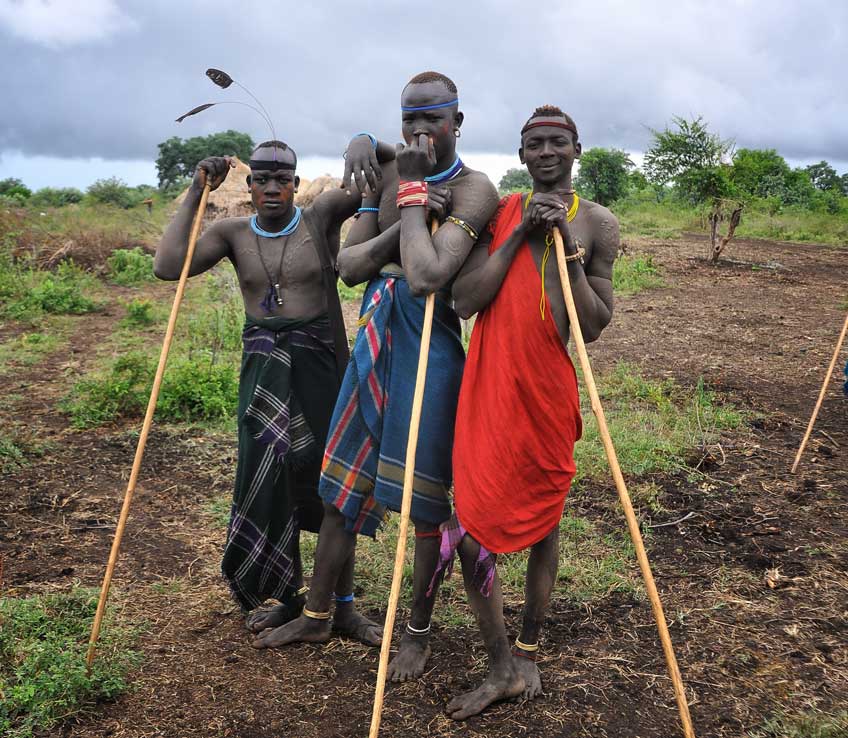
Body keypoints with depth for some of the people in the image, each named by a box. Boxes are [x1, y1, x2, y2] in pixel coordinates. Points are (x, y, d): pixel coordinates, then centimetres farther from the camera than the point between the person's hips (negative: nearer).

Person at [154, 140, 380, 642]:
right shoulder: (234, 233, 4)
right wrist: (197, 194, -8)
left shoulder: (321, 219, -2)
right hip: (264, 370, 3)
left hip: (321, 363, -2)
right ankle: (291, 596, 26)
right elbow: (167, 266, -9)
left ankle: (343, 604, 17)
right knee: (271, 482, 7)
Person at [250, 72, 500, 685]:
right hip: (376, 339, 7)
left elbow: (428, 277, -27)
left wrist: (412, 200, -15)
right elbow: (349, 265, 1)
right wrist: (406, 215, -12)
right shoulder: (390, 173, 8)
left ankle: (419, 631, 25)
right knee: (341, 484, 14)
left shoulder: (474, 189, -13)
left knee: (423, 494, 4)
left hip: (430, 347, -6)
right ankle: (316, 616, 32)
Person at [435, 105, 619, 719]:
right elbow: (464, 301, -7)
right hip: (488, 387, 1)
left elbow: (594, 327, -3)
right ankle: (503, 668, 16)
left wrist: (569, 246, -10)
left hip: (548, 389, 0)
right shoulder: (498, 212, 6)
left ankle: (528, 650, 34)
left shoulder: (597, 223, 3)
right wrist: (519, 234, -10)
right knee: (472, 523, -1)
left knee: (543, 518, 12)